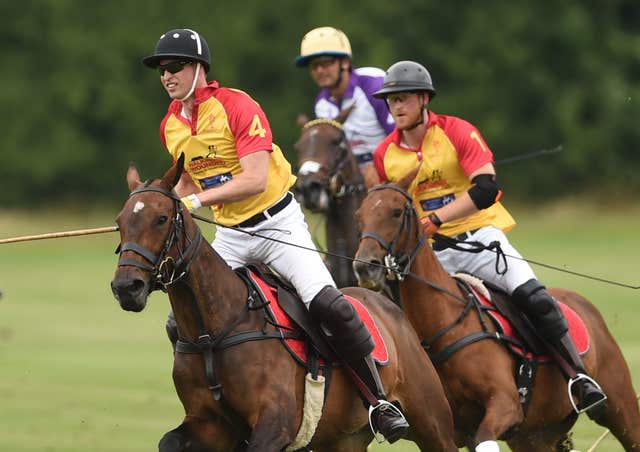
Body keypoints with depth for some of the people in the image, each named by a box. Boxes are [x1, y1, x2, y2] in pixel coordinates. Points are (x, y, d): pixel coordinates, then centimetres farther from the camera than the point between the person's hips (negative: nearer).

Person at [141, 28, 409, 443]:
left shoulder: (237, 106, -18)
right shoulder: (171, 125, 3)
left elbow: (256, 179, -27)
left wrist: (199, 199, -31)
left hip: (277, 222, -7)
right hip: (230, 234, 7)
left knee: (329, 306, -21)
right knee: (181, 323, -3)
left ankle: (381, 402, -10)